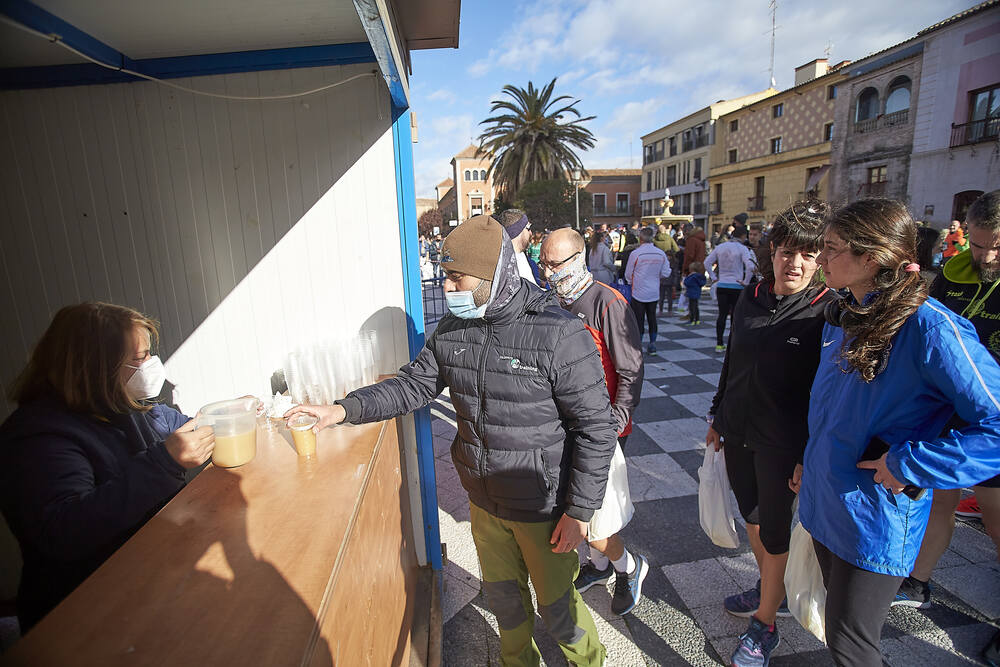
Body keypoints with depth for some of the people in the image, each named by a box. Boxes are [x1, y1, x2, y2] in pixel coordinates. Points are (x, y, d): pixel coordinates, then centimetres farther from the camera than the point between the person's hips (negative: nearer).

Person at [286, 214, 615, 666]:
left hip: (544, 506, -5)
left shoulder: (558, 334, -25)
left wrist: (579, 511, -17)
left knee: (556, 605, 18)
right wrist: (343, 410, -7)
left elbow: (596, 428, -20)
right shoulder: (451, 330, -6)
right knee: (502, 595, 27)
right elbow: (413, 384, 4)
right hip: (484, 501, 6)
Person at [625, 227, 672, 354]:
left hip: (639, 292, -4)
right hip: (654, 292, 4)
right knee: (652, 318, 15)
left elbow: (628, 274, -5)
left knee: (638, 319, 4)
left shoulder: (635, 253, -14)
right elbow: (665, 273, 3)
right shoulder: (661, 254, -3)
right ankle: (652, 345, 20)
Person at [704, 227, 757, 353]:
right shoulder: (743, 249, -9)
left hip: (721, 285, 4)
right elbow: (750, 266, -20)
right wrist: (746, 282, -9)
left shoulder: (720, 247, 5)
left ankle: (719, 344, 10)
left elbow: (707, 262, 6)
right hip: (737, 286, -4)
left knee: (722, 314, 9)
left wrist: (714, 277, 9)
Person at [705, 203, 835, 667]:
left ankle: (765, 624, 32)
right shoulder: (750, 298, 1)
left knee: (775, 533, 10)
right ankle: (771, 591, 46)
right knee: (752, 517, 21)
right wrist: (718, 415, 14)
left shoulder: (828, 312, -15)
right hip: (737, 433, 6)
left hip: (783, 446, -5)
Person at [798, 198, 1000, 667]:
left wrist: (907, 464, -21)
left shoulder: (928, 326, -22)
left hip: (875, 520, -7)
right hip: (824, 499, 7)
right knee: (838, 610, 26)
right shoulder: (842, 317, 3)